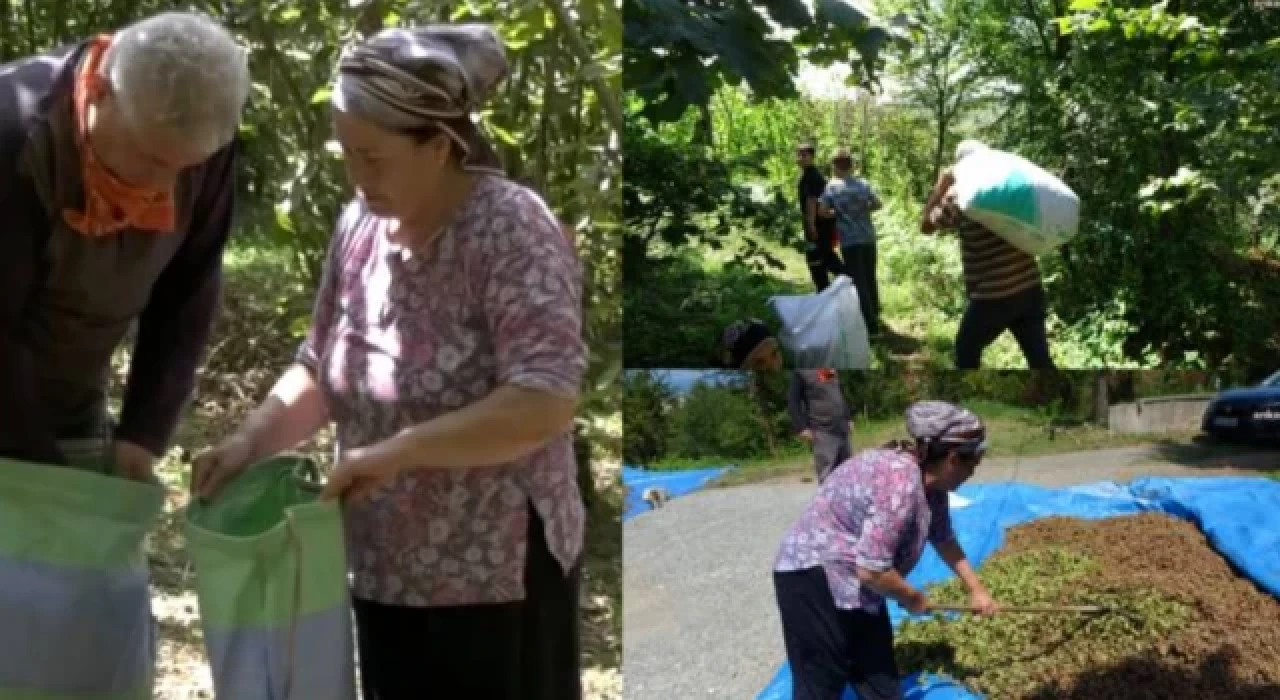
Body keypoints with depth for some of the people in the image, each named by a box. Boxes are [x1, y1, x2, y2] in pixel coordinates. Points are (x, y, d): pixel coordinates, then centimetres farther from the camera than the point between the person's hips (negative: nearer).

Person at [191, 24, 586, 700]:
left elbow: (545, 403, -28)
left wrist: (397, 451, -29)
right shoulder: (361, 224, 2)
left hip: (494, 574, -7)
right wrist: (251, 439, -4)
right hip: (387, 567, 7)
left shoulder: (512, 231, -19)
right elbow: (321, 366, 12)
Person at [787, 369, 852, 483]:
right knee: (826, 475, -10)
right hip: (822, 432, -7)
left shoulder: (832, 370, 14)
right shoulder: (801, 372, -6)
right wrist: (801, 428, -15)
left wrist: (847, 419, 20)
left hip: (842, 430, 7)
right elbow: (792, 400, -9)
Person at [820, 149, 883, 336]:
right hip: (868, 237, 4)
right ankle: (874, 315, 30)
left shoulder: (832, 186, -6)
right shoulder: (863, 184, 4)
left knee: (858, 282, -2)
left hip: (849, 240, -4)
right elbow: (877, 205, 11)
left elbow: (823, 211, -8)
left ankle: (871, 324, -6)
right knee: (870, 278, 18)